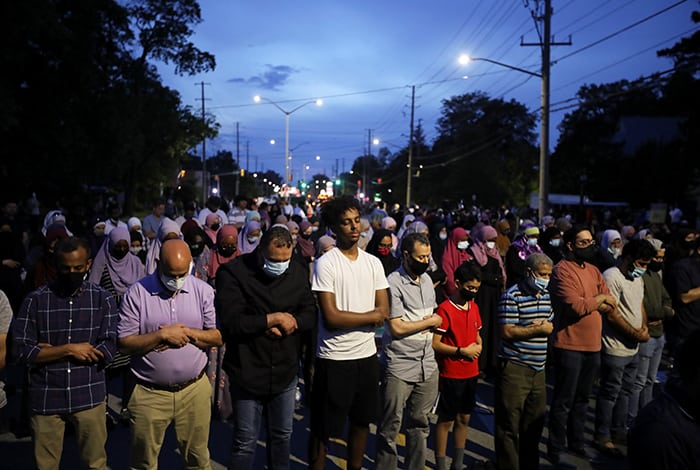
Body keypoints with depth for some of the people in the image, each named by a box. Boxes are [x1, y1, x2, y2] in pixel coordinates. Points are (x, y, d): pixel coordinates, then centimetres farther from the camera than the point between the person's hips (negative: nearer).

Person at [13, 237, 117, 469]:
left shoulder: (103, 299, -1)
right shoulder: (36, 300, -1)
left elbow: (107, 351, -9)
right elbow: (22, 352, -6)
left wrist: (48, 349, -8)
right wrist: (69, 349, -14)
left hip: (89, 396, 0)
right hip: (45, 398, 1)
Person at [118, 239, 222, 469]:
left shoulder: (204, 291, -3)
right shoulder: (137, 292, -8)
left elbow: (219, 336, -2)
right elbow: (124, 344, -9)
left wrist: (187, 332, -16)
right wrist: (162, 334, -20)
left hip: (194, 390, 1)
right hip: (149, 393, -1)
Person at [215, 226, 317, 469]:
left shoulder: (297, 272, 0)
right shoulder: (233, 272, -14)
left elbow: (311, 314, 2)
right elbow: (230, 321, -22)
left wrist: (290, 321, -17)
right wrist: (273, 318, -20)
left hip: (285, 372, 4)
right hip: (248, 373, -4)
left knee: (282, 436, 20)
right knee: (245, 442, 8)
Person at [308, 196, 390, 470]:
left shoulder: (373, 263, 4)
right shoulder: (326, 264, -12)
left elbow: (384, 312, 0)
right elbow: (331, 318, -19)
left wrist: (348, 318, -15)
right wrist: (370, 317, -9)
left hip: (367, 355, 6)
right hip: (334, 359, -5)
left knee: (362, 422, 20)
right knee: (323, 429, 8)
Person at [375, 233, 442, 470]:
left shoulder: (427, 279, 10)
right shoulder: (393, 283, -13)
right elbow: (396, 327, -17)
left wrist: (432, 324, -4)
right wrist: (431, 322, -5)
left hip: (428, 365, 7)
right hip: (400, 368, -6)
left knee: (419, 424, 16)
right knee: (390, 427, 3)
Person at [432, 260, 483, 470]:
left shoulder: (474, 307, 7)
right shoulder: (445, 309, -16)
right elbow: (435, 343, -18)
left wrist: (478, 345, 0)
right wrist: (462, 351, -17)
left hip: (471, 373, 7)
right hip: (451, 374, -7)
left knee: (464, 418, 16)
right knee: (445, 420, 4)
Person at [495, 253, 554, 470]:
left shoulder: (546, 296, 11)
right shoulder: (512, 297, -13)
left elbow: (550, 324, 19)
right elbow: (508, 331, -18)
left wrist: (539, 326, -3)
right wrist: (537, 329, -13)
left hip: (538, 367, 8)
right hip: (514, 368, -8)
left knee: (535, 420, 18)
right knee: (509, 423, 1)